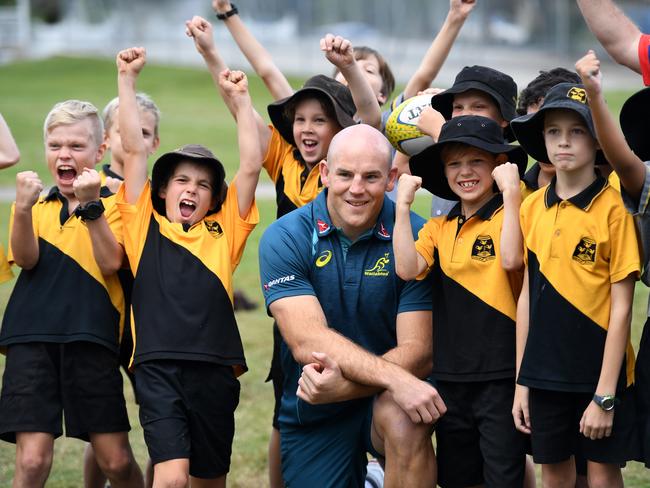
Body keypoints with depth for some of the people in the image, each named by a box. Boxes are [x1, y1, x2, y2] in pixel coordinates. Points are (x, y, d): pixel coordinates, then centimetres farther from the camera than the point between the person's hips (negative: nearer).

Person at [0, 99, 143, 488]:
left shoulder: (112, 205, 7)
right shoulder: (37, 205, 13)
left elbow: (110, 262, -10)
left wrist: (92, 205, -19)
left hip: (91, 339, -1)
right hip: (33, 339, 1)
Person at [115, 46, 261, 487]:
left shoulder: (224, 232, 13)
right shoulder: (145, 226, 11)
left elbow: (251, 165, 9)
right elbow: (134, 149, 9)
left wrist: (241, 99, 9)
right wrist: (127, 79, 7)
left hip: (215, 369, 3)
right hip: (159, 368, -3)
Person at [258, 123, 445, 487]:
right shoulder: (284, 238, -10)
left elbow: (419, 351, -15)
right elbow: (308, 341, -22)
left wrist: (345, 385, -32)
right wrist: (394, 377, -35)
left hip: (390, 397, -2)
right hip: (314, 416, 2)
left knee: (404, 420, -33)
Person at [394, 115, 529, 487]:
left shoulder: (510, 216, -4)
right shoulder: (439, 229, 10)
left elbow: (511, 259, -24)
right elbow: (407, 269, -6)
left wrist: (511, 191, -23)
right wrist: (403, 204, -6)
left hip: (501, 373, -6)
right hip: (450, 373, 6)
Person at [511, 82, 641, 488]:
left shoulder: (613, 207, -10)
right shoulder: (532, 207, 4)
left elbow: (621, 306, -10)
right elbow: (528, 295, 9)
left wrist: (604, 395, -13)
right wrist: (521, 382, 6)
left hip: (599, 370, -4)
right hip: (545, 372, 4)